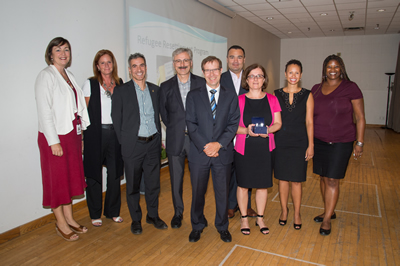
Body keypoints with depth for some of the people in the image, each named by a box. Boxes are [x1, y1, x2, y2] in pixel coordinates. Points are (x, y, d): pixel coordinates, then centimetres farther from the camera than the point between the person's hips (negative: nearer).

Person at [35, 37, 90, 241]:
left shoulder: (69, 76, 13)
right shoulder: (46, 76, -9)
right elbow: (44, 111, -14)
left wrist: (81, 132, 10)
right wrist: (53, 141, -18)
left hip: (72, 133, 8)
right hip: (54, 136, -7)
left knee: (70, 177, 13)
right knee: (57, 179, 4)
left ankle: (69, 219, 27)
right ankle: (61, 224, 18)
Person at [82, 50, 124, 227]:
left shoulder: (120, 84, 9)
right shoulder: (90, 84, 0)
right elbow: (83, 111, -1)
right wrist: (82, 136, -7)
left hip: (115, 133, 3)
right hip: (95, 134, -3)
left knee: (115, 174, 9)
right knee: (94, 175, 6)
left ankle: (113, 211, 26)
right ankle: (95, 214, 22)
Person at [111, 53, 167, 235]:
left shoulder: (155, 90, 9)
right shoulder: (121, 91, -2)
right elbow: (116, 120, -1)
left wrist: (158, 138, 8)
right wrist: (124, 142, -3)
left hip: (153, 144, 3)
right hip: (132, 145, -3)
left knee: (153, 183, 12)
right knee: (133, 185, 9)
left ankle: (153, 215, 31)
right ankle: (136, 219, 27)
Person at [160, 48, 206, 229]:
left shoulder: (202, 83, 2)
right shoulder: (166, 87, 6)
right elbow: (163, 112, 10)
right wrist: (174, 128, 5)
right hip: (175, 140, 1)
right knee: (176, 179, 9)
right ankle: (178, 212, 27)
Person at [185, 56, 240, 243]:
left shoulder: (231, 96, 6)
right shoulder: (193, 95, 5)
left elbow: (233, 123, -1)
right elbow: (191, 124, -2)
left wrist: (219, 144, -15)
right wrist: (204, 146, -14)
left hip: (223, 152, 0)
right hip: (199, 152, 0)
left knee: (222, 192, 12)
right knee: (198, 192, 11)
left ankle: (222, 226, 32)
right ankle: (197, 226, 33)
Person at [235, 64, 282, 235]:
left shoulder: (272, 99, 4)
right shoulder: (239, 100, -2)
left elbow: (278, 123, 5)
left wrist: (268, 129, -16)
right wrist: (246, 130, -22)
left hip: (265, 149, 2)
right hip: (244, 149, -2)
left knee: (263, 185, 11)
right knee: (243, 185, 8)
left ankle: (260, 218, 31)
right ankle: (244, 218, 28)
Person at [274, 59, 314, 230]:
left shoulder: (307, 96, 1)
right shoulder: (276, 94, 3)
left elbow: (309, 122, 1)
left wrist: (311, 145, -3)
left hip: (299, 142, -1)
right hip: (280, 141, 1)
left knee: (296, 180, 5)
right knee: (282, 178, 10)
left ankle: (297, 213, 24)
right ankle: (284, 210, 30)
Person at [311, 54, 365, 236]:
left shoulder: (350, 88, -4)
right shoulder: (316, 89, 8)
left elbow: (360, 117, -3)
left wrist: (359, 143, -6)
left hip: (341, 142, -4)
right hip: (319, 141, 4)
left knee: (332, 180, -2)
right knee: (323, 178, 10)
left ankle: (327, 219, 12)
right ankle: (329, 211, 30)